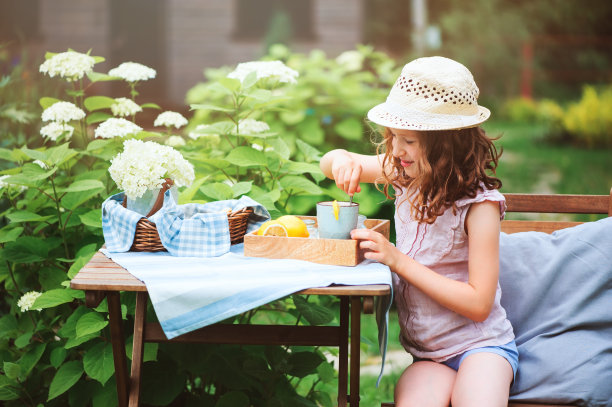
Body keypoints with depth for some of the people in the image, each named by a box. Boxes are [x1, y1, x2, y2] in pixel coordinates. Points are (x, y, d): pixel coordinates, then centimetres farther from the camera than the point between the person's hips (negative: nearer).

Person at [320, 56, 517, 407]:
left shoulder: (479, 204, -16)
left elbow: (478, 304, -19)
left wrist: (398, 260, -20)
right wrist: (341, 159, -8)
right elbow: (332, 163, 18)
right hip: (426, 356, 4)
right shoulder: (406, 174, 2)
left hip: (480, 345, -4)